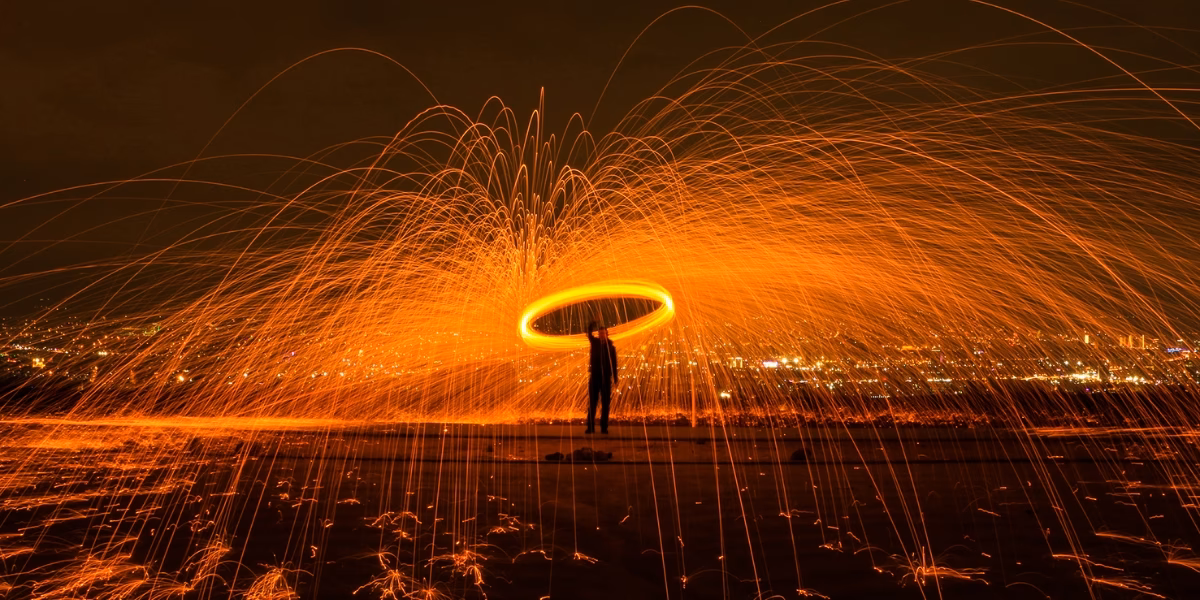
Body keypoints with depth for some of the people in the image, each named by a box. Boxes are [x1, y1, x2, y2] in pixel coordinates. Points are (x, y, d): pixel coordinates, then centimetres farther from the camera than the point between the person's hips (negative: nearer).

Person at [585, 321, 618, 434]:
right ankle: (590, 427, 2)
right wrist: (594, 322, -25)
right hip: (594, 376, 1)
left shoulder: (611, 347, 3)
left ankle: (604, 427, 6)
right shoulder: (595, 342, 6)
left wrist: (615, 379, -4)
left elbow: (614, 364, 2)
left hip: (606, 378, -1)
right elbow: (589, 332, -10)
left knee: (605, 403, 2)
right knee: (592, 403, 0)